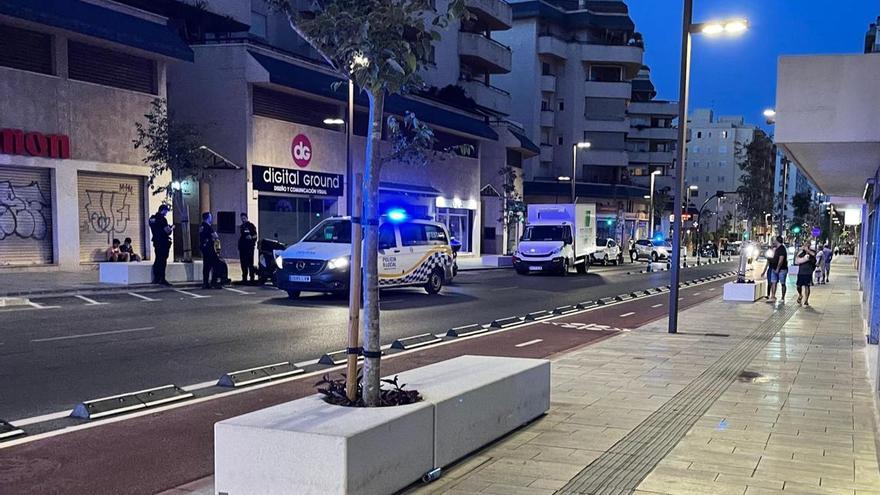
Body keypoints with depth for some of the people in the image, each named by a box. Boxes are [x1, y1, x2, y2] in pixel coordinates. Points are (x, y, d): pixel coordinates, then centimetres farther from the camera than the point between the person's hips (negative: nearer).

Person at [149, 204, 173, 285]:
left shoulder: (152, 218, 11)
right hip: (163, 242, -8)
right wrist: (172, 228, 1)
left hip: (156, 242, 8)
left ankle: (156, 279, 18)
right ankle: (162, 279, -7)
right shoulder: (162, 219, -15)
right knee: (163, 261, -6)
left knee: (157, 260, 14)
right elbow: (167, 231, -19)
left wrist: (168, 227, 19)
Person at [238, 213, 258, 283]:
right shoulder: (241, 227, 18)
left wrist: (251, 237, -24)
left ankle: (252, 277, -8)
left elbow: (255, 235, -4)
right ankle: (244, 278, 11)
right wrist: (239, 247, 21)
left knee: (250, 263, -9)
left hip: (249, 247, -6)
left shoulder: (251, 226, 0)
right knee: (243, 263, 6)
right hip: (242, 247, 6)